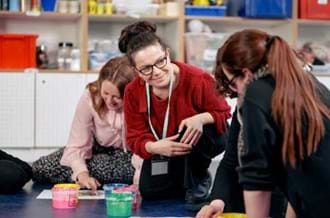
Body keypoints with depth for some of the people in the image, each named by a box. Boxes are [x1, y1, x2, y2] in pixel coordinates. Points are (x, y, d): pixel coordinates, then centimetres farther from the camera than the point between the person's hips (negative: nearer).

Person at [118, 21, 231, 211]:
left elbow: (223, 113, -18)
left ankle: (199, 183, -10)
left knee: (195, 131, -39)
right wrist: (155, 147, -38)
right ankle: (183, 183, 23)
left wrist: (201, 119, -42)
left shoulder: (198, 79, -32)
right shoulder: (133, 92, -19)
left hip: (206, 140, -3)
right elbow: (136, 138, -14)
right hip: (163, 149, 4)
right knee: (149, 192, -12)